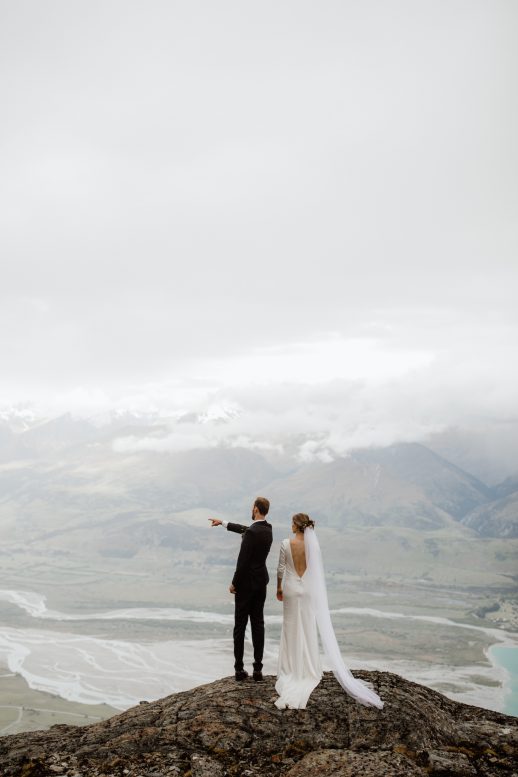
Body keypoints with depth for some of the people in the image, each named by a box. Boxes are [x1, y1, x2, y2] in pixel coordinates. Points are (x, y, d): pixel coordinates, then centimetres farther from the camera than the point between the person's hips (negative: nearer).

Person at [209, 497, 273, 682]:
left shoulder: (252, 533, -21)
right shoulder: (267, 529, 5)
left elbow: (243, 561, -20)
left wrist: (234, 583, -9)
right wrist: (223, 523, 31)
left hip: (246, 583, -7)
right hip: (261, 583, 7)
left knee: (240, 626, 3)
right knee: (258, 625, 8)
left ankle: (239, 668, 7)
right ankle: (258, 669, 8)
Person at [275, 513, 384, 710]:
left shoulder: (286, 544, -13)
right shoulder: (313, 545, -7)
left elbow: (280, 569, -6)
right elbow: (316, 570, -2)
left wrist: (279, 588, 7)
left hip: (291, 589, -1)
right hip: (308, 590, 2)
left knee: (291, 628, 10)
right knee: (308, 629, 11)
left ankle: (291, 669, 16)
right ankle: (308, 669, 17)